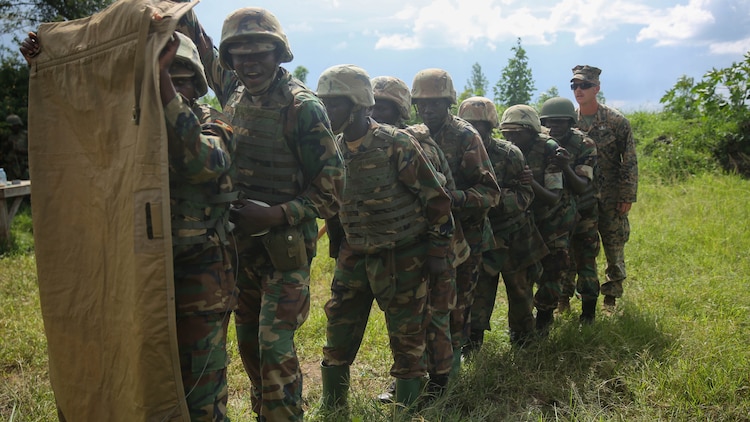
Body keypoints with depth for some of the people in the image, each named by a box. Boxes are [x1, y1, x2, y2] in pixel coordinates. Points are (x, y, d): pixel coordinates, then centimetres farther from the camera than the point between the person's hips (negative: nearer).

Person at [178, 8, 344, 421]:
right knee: (248, 340, 15)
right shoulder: (235, 92, 5)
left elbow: (330, 184, -14)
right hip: (241, 241, 7)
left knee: (275, 344, -9)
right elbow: (203, 51, 26)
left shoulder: (302, 107, -15)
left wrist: (276, 215, -23)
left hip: (284, 245, -7)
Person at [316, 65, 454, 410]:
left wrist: (438, 252, -10)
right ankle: (331, 408, 27)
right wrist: (341, 250, 14)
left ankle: (406, 408, 22)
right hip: (354, 258, 6)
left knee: (407, 340, 5)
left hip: (402, 260, -6)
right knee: (338, 337, 10)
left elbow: (437, 200, -12)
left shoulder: (396, 145, -17)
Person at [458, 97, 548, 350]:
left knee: (520, 286, 12)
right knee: (479, 285, 1)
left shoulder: (509, 154, -13)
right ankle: (474, 336, 12)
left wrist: (497, 197, -33)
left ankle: (522, 331, 33)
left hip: (513, 236, -2)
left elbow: (525, 195, -17)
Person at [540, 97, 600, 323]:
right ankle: (563, 299, 32)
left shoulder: (584, 145, -20)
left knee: (585, 261, -1)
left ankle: (588, 309, 11)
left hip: (582, 212, -3)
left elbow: (582, 186, -27)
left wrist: (566, 168, -45)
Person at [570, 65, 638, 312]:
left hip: (610, 197, -2)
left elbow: (630, 161, -4)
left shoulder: (616, 121, -6)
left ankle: (612, 294, 22)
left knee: (614, 245, 5)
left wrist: (627, 196, -8)